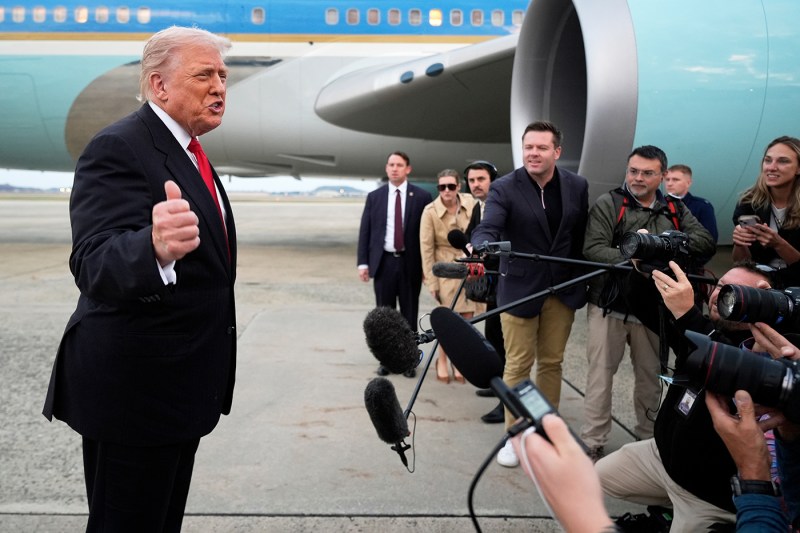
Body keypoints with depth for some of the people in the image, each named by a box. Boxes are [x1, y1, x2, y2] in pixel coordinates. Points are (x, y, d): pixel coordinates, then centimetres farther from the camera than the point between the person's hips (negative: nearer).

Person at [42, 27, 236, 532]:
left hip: (180, 386, 9)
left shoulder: (188, 152, 12)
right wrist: (156, 248, -51)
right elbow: (95, 265, -32)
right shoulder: (118, 148, -17)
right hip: (135, 389, -9)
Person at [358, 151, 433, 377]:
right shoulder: (374, 197, 8)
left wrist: (427, 264, -4)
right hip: (383, 262, 2)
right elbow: (365, 231, 7)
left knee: (409, 314, 5)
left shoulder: (422, 196, 1)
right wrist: (363, 262, 0)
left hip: (410, 263, -1)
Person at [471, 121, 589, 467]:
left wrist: (585, 282, 8)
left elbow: (583, 237, 8)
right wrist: (480, 248, -47)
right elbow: (488, 228, -25)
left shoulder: (577, 186, 1)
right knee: (518, 364, 4)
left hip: (563, 289, 3)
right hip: (519, 289, -3)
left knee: (552, 362, 13)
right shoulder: (504, 188, -10)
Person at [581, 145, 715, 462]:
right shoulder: (608, 204, -3)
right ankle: (593, 445, 9)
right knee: (600, 375, 0)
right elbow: (593, 249, -15)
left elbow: (706, 244, -3)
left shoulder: (675, 210, 10)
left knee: (651, 376, 15)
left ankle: (648, 440, 31)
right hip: (610, 306, -4)